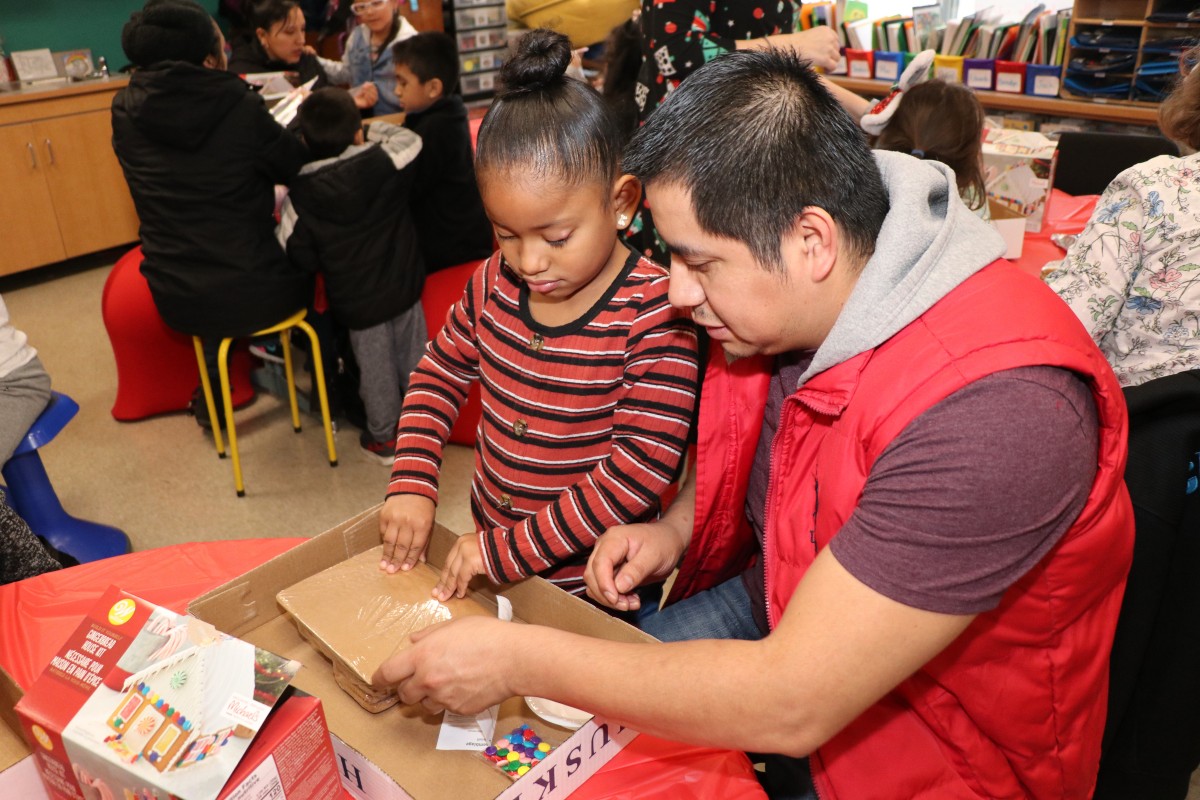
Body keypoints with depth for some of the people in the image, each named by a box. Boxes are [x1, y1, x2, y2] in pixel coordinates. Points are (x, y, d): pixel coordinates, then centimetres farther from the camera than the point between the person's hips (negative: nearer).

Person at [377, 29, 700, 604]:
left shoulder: (654, 315, -23)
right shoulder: (495, 282, -6)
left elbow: (643, 468, -27)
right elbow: (438, 377, 7)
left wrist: (508, 550, -26)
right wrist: (410, 484, -7)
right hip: (487, 548, 6)